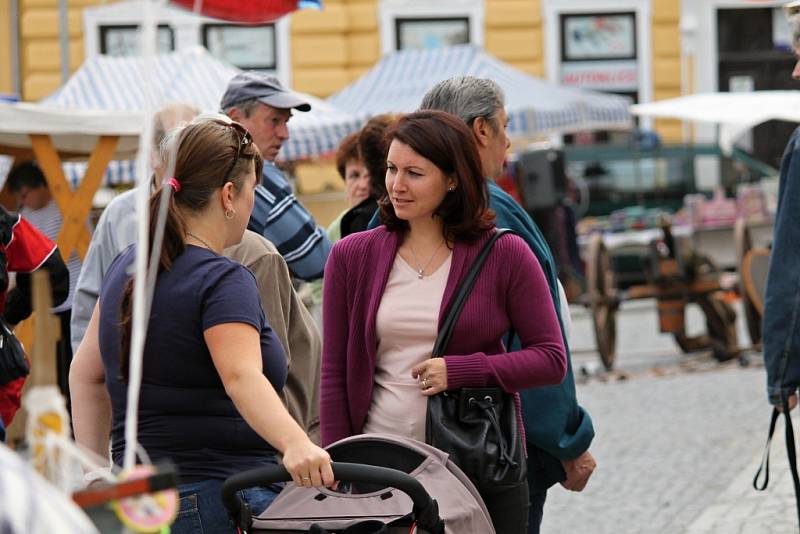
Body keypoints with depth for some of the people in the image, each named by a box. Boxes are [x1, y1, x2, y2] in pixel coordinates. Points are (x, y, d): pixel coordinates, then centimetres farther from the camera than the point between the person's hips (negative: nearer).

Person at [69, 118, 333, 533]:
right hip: (221, 498, -8)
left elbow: (86, 375, 20)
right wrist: (296, 445, -43)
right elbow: (243, 378, -29)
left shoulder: (127, 266, 13)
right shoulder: (223, 281, -12)